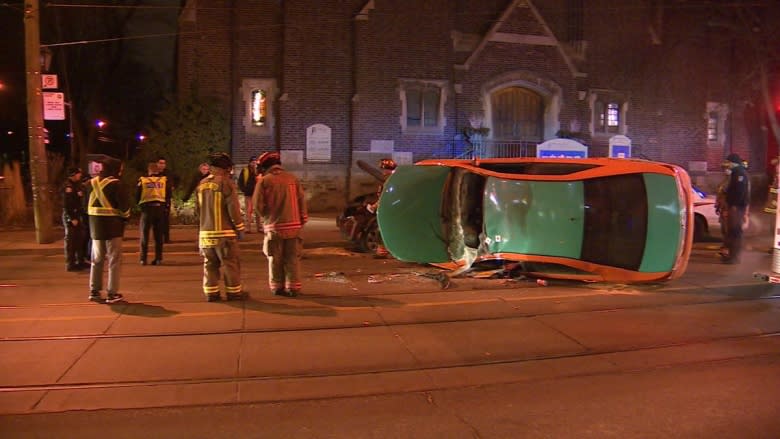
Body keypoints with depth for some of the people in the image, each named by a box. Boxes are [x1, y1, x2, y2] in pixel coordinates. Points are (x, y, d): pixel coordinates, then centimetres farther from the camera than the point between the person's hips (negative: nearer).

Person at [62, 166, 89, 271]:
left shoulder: (77, 185, 13)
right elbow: (66, 204, -19)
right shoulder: (68, 186, -14)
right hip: (70, 216, -9)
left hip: (77, 216, 9)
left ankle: (80, 261, 23)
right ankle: (70, 264, 2)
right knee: (71, 240, -3)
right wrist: (72, 218, -21)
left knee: (80, 239, 14)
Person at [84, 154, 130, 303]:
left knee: (97, 259, 16)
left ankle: (94, 291, 20)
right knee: (114, 261, 1)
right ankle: (112, 294, 2)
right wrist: (126, 217, 3)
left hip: (95, 225, 6)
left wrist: (96, 217, 12)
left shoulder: (91, 183, 7)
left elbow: (87, 204, 9)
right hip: (113, 226, -6)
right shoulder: (115, 184, -13)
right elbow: (125, 206, -16)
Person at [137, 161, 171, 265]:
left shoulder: (142, 180, 0)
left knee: (145, 234, 6)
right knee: (158, 234, 11)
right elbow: (168, 195, 3)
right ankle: (158, 258, 9)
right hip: (160, 207, 2)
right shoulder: (164, 180, 3)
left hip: (147, 207, -2)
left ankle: (143, 259, 1)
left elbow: (137, 195, 2)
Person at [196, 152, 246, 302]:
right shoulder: (226, 183, -11)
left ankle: (210, 292, 15)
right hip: (224, 231, -6)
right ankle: (233, 292, 8)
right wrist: (240, 227, -5)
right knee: (231, 263, 3)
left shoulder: (202, 184, 9)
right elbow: (233, 208, -14)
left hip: (205, 232, 6)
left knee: (210, 264, 13)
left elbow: (197, 208, 16)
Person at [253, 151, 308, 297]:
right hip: (293, 225, 2)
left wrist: (266, 216, 13)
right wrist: (303, 220, 9)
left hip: (274, 226, -2)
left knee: (275, 258, 11)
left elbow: (257, 204, -5)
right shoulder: (292, 178, 3)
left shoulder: (264, 181, -4)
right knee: (292, 258, 8)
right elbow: (301, 201, 2)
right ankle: (293, 287, 8)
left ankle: (277, 287, 17)